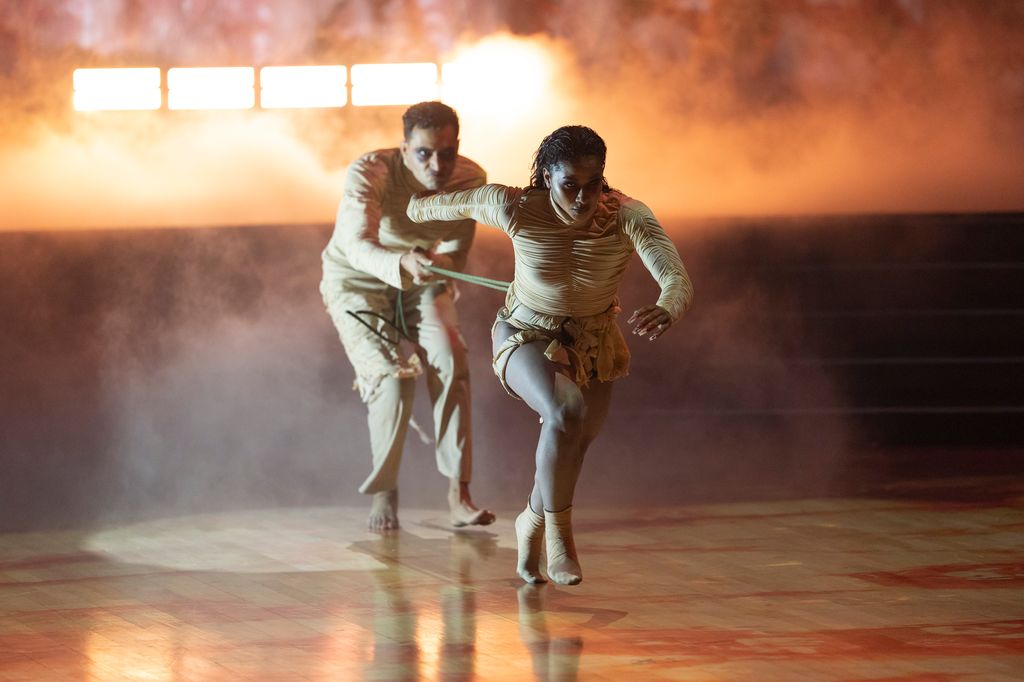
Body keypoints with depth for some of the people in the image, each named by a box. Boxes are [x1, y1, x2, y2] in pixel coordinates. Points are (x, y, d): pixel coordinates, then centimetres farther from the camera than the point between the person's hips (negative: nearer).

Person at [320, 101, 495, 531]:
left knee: (450, 362, -19)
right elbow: (358, 246, -43)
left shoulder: (470, 180, -19)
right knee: (392, 375, -19)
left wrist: (431, 264, -35)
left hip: (422, 284, 3)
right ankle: (383, 494, -2)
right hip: (357, 282, -3)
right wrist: (402, 263, -63)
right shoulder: (370, 172, -31)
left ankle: (458, 495, -17)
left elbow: (456, 257, -12)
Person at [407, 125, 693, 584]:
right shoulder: (516, 209, -31)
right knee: (565, 414, -32)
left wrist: (668, 310, -66)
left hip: (595, 340, 3)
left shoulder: (627, 216, -31)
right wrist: (415, 207, 11)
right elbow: (454, 203, -10)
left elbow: (677, 279, -42)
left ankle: (533, 521, 50)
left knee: (576, 442, 20)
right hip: (527, 336, -3)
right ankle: (558, 532, -15)